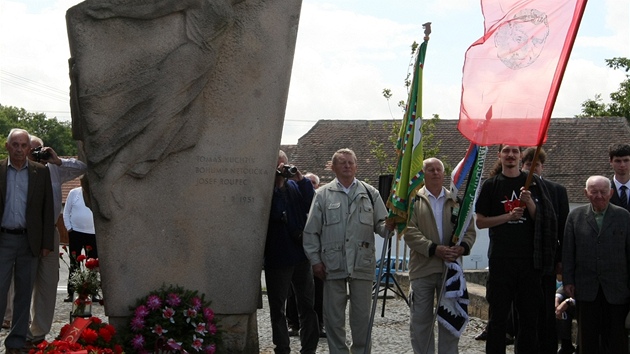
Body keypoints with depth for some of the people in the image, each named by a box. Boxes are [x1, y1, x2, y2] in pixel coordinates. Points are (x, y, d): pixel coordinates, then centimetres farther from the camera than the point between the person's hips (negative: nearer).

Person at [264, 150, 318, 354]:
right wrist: (277, 185, -19)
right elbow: (274, 213, -19)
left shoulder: (294, 186, 11)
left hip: (301, 254, 4)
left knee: (307, 304, 7)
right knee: (277, 307, 5)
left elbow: (313, 206, -2)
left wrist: (302, 181, -10)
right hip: (277, 258, -4)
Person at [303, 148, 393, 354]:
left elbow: (380, 225, 7)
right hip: (333, 264, -1)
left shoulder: (370, 193, 11)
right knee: (334, 316, 5)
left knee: (362, 315, 7)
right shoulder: (323, 194, 7)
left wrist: (388, 226, -16)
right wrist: (315, 260, 0)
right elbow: (311, 231, 6)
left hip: (362, 263, 1)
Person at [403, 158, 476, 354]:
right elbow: (409, 231, -7)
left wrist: (463, 247, -12)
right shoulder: (413, 200, 3)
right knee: (421, 321, 4)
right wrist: (434, 249, -19)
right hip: (422, 269, -2)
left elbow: (469, 229, 9)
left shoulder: (456, 201, 12)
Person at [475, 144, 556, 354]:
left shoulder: (533, 184, 7)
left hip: (529, 257, 2)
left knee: (529, 313, 6)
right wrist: (508, 216, -11)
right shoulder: (491, 185, 4)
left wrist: (530, 202, -14)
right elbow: (480, 222, 2)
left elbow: (541, 219, 5)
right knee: (499, 314, 2)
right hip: (501, 257, -1)